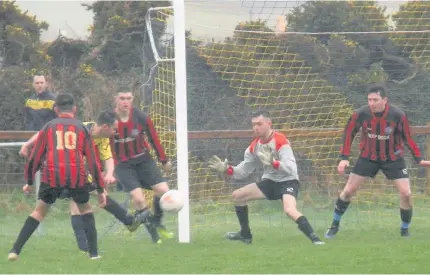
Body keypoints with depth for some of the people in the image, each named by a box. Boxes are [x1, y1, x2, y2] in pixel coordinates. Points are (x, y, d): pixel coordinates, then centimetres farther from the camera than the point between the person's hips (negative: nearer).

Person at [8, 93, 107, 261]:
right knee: (85, 209, 22)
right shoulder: (82, 128, 16)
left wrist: (29, 182, 25)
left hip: (52, 175, 0)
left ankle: (15, 250, 4)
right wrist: (101, 189, 16)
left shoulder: (49, 127, 16)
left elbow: (34, 157, 14)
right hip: (77, 175, 0)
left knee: (40, 211, 14)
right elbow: (93, 161, 13)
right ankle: (93, 252, 14)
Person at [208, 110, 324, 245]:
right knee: (237, 195, 8)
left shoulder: (281, 142, -23)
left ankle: (314, 238, -33)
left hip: (287, 181, -8)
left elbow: (291, 169, -32)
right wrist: (226, 170, -11)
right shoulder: (254, 146, 0)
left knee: (289, 209, -36)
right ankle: (245, 235, 22)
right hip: (270, 181, 8)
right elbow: (243, 171, 7)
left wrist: (272, 162, -48)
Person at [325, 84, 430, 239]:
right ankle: (335, 225, 18)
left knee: (406, 193, -11)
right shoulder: (360, 114, -19)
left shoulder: (398, 115, -22)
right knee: (348, 191, -1)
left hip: (393, 158, -1)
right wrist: (344, 158, -11)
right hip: (368, 157, 1)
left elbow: (407, 138, -8)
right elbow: (349, 134, -5)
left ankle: (405, 230, 10)